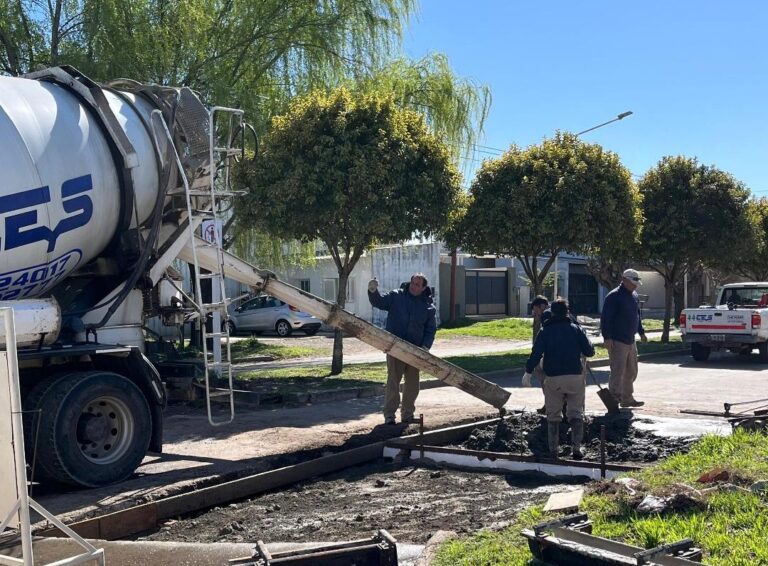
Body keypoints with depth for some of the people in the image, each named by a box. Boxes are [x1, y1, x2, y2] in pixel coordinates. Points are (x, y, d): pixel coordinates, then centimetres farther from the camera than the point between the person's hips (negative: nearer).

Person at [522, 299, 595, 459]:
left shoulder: (545, 331, 2)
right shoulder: (576, 329, 4)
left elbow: (536, 354, -5)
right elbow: (589, 352, 3)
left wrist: (528, 371, 6)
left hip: (553, 378, 0)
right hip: (575, 376, 0)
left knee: (553, 415, 9)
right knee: (576, 413, 10)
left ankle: (553, 450, 6)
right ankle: (576, 448, 2)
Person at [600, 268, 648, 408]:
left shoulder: (634, 296, 14)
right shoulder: (613, 296, -13)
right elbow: (605, 318, -18)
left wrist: (641, 332, 26)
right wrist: (607, 337, -23)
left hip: (630, 341, 9)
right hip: (617, 341, -9)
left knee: (631, 372, 16)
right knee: (618, 372, -10)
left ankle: (627, 398, 27)